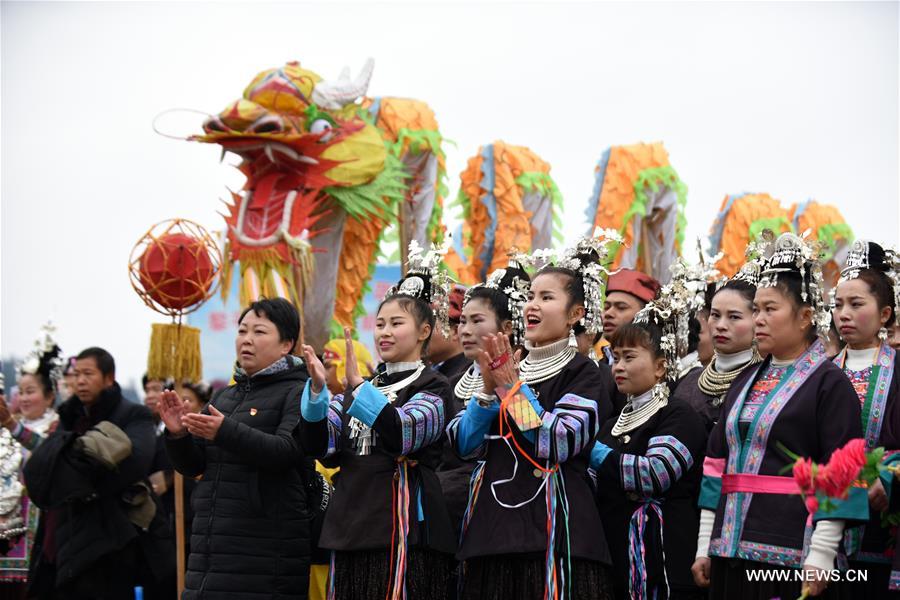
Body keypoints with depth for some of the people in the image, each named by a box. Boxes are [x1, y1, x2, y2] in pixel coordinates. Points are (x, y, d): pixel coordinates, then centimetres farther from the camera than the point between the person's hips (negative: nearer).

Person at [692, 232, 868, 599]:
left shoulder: (829, 383, -4)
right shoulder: (746, 381, 16)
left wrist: (820, 558, -16)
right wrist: (705, 547, 12)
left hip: (791, 556, -6)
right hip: (730, 553, 6)